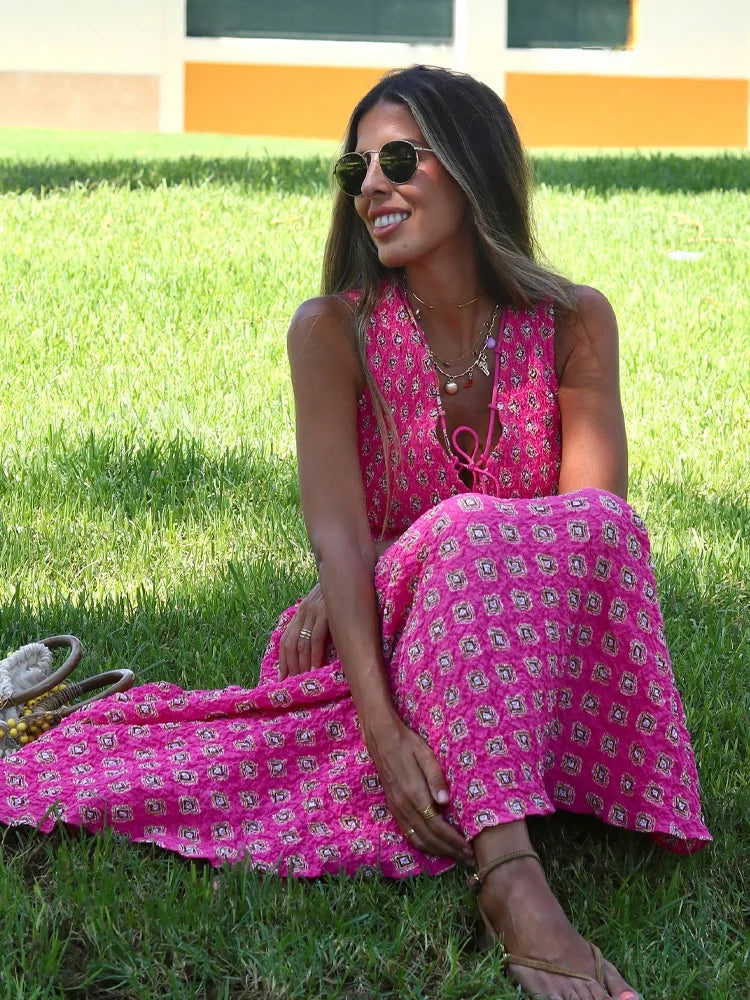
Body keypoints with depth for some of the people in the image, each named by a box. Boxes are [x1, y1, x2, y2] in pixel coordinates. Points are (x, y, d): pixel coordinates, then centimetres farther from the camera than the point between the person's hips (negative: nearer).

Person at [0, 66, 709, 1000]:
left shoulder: (572, 324, -2)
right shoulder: (333, 332, -4)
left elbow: (600, 532, -12)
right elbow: (339, 539, -15)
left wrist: (396, 569, -22)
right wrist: (385, 730, -31)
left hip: (539, 652, 1)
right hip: (382, 650, -1)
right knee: (474, 532, -33)